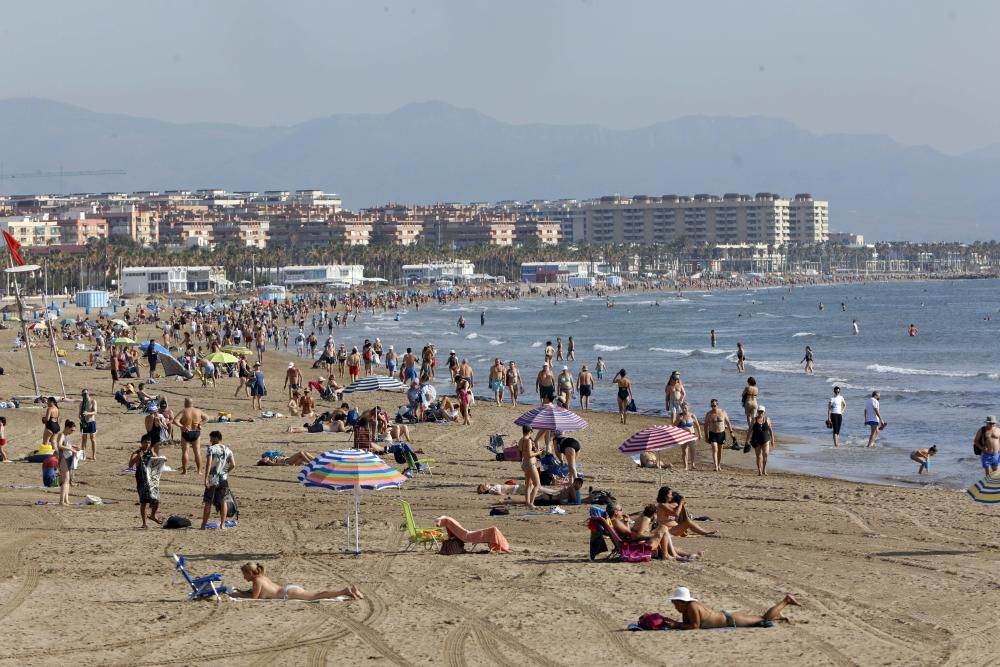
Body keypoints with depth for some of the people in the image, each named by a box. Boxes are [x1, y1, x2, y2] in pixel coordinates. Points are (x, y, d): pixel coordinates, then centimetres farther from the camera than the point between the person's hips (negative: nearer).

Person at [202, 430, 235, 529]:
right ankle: (222, 524, 8)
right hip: (223, 479, 3)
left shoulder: (211, 449, -8)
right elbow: (233, 465, 0)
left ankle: (204, 524, 8)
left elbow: (208, 463, -17)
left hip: (212, 479, -3)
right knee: (223, 501, 11)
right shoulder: (228, 450, 6)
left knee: (208, 502, 4)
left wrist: (206, 478, -18)